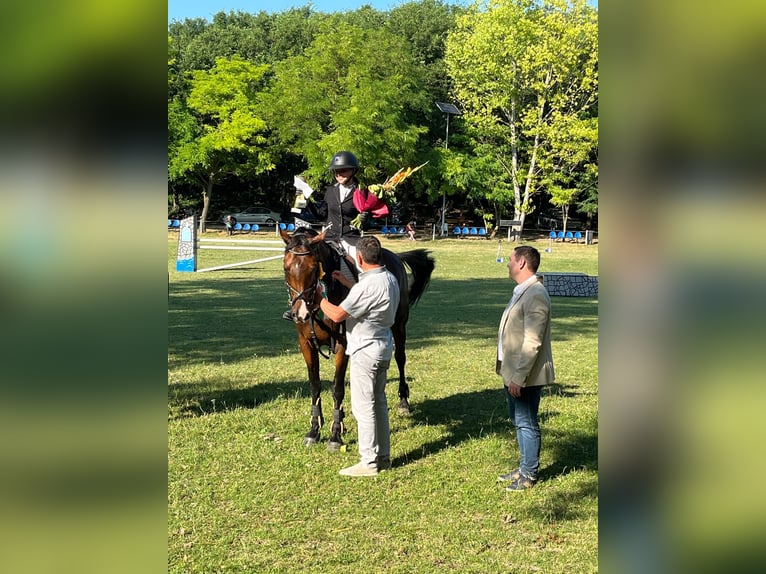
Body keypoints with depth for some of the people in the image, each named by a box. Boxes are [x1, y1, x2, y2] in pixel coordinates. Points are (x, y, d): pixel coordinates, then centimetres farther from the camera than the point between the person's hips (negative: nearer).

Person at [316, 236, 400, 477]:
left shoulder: (368, 285, -25)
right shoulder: (389, 278, 4)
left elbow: (337, 315, -21)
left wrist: (320, 298, -5)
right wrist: (346, 282, 19)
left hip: (365, 351, -10)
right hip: (384, 347, 10)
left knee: (363, 406, -2)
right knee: (379, 402, 17)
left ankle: (369, 462, 3)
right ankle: (383, 456, 25)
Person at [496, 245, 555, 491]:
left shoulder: (535, 295, -21)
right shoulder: (521, 291, 12)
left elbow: (532, 342, -24)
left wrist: (518, 377, -24)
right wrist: (504, 366, 18)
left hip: (525, 375, -10)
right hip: (513, 371, 10)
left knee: (527, 423, 2)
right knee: (519, 421, 19)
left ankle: (529, 474, 15)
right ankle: (524, 468, 32)